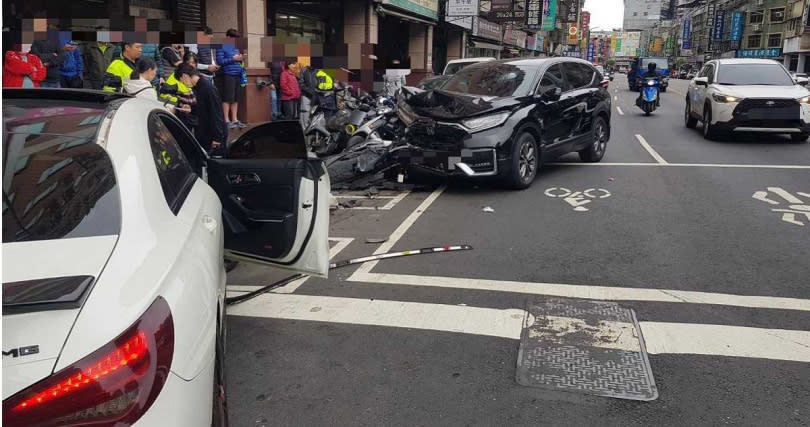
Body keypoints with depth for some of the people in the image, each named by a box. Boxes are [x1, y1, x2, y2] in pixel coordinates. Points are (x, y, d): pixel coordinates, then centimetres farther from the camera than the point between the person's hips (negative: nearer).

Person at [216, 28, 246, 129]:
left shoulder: (236, 47, 20)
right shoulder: (222, 47, -2)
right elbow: (220, 61, -10)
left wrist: (241, 59, 5)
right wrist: (233, 59, -12)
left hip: (237, 75, 7)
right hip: (228, 75, -7)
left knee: (235, 99, 8)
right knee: (227, 98, -5)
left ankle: (234, 120, 14)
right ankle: (226, 120, -1)